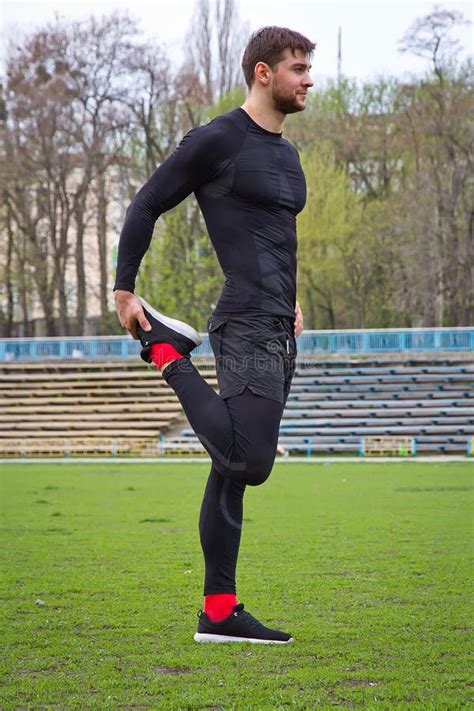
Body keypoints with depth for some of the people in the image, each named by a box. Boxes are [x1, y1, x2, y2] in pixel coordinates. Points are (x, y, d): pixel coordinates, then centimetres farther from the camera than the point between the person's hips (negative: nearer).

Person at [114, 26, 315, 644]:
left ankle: (219, 612, 11)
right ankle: (169, 354, 1)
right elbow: (145, 207, -2)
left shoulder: (287, 155, 20)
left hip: (279, 331, 9)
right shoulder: (217, 141, -5)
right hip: (247, 327, -9)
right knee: (248, 462, -19)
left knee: (236, 468, 8)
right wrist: (124, 290, -3)